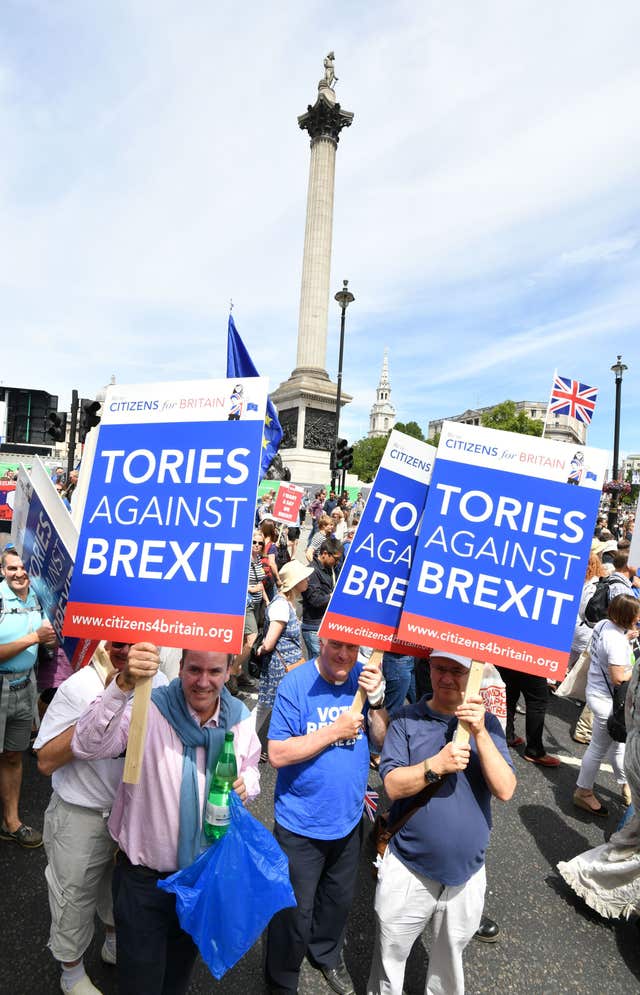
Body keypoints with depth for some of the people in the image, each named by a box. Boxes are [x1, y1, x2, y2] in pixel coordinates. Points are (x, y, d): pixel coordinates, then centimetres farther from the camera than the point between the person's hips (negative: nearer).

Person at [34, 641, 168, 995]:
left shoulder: (157, 683, -12)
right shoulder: (78, 688, -24)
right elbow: (46, 761, -23)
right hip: (82, 816, -4)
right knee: (75, 895, 18)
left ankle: (114, 944, 56)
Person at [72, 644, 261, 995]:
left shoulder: (241, 717, -10)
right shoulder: (150, 710, -25)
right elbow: (87, 746, -38)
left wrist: (246, 785, -17)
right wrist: (123, 684, -53)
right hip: (144, 877, -4)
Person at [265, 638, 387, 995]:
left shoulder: (364, 677, -10)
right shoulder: (296, 684, -23)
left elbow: (385, 739, -9)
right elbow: (278, 754, -23)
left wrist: (376, 700, -26)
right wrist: (335, 731, -27)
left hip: (349, 818, 5)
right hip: (301, 824, -4)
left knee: (339, 900, 28)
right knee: (294, 912, 14)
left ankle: (327, 954, 56)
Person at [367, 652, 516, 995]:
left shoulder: (487, 723, -6)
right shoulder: (406, 720, -10)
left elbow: (505, 789, -16)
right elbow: (392, 785, -16)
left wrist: (480, 733, -28)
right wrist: (437, 765, -31)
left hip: (466, 874, 2)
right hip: (407, 871, -1)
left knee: (450, 959, 24)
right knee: (390, 955, 18)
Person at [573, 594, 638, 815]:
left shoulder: (603, 624, -3)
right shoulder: (617, 641, -29)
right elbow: (618, 677, -28)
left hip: (596, 690, 9)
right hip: (607, 701, -9)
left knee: (618, 743, 25)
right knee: (599, 749, 9)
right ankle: (583, 793, 26)